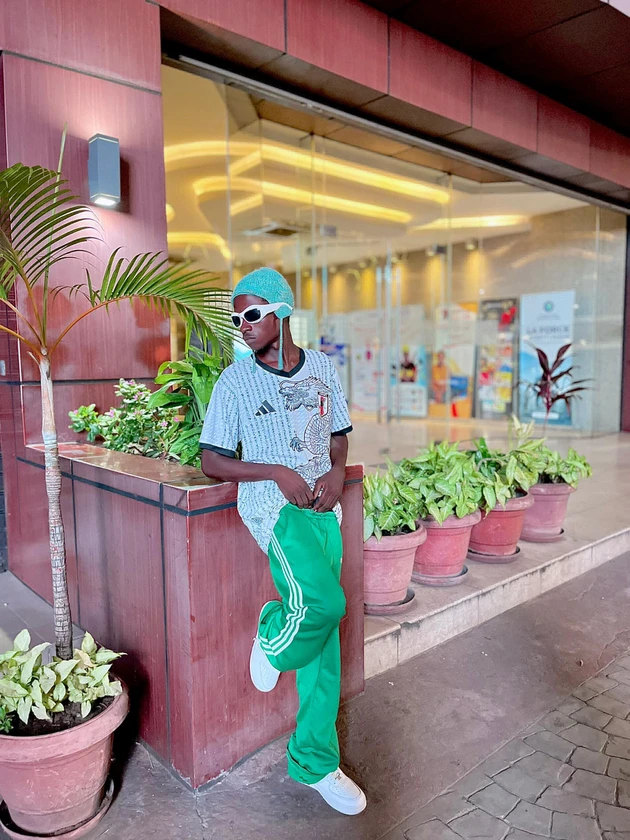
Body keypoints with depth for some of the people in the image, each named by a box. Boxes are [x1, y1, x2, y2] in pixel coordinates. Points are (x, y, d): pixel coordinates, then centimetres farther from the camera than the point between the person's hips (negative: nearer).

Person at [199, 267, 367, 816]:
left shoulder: (323, 368, 8)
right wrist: (278, 472, -14)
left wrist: (337, 472, -4)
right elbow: (212, 462, -2)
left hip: (322, 506, 4)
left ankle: (315, 761, 23)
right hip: (271, 504, -4)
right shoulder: (236, 380, -2)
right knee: (324, 601, -29)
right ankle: (273, 638, 8)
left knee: (325, 638, 5)